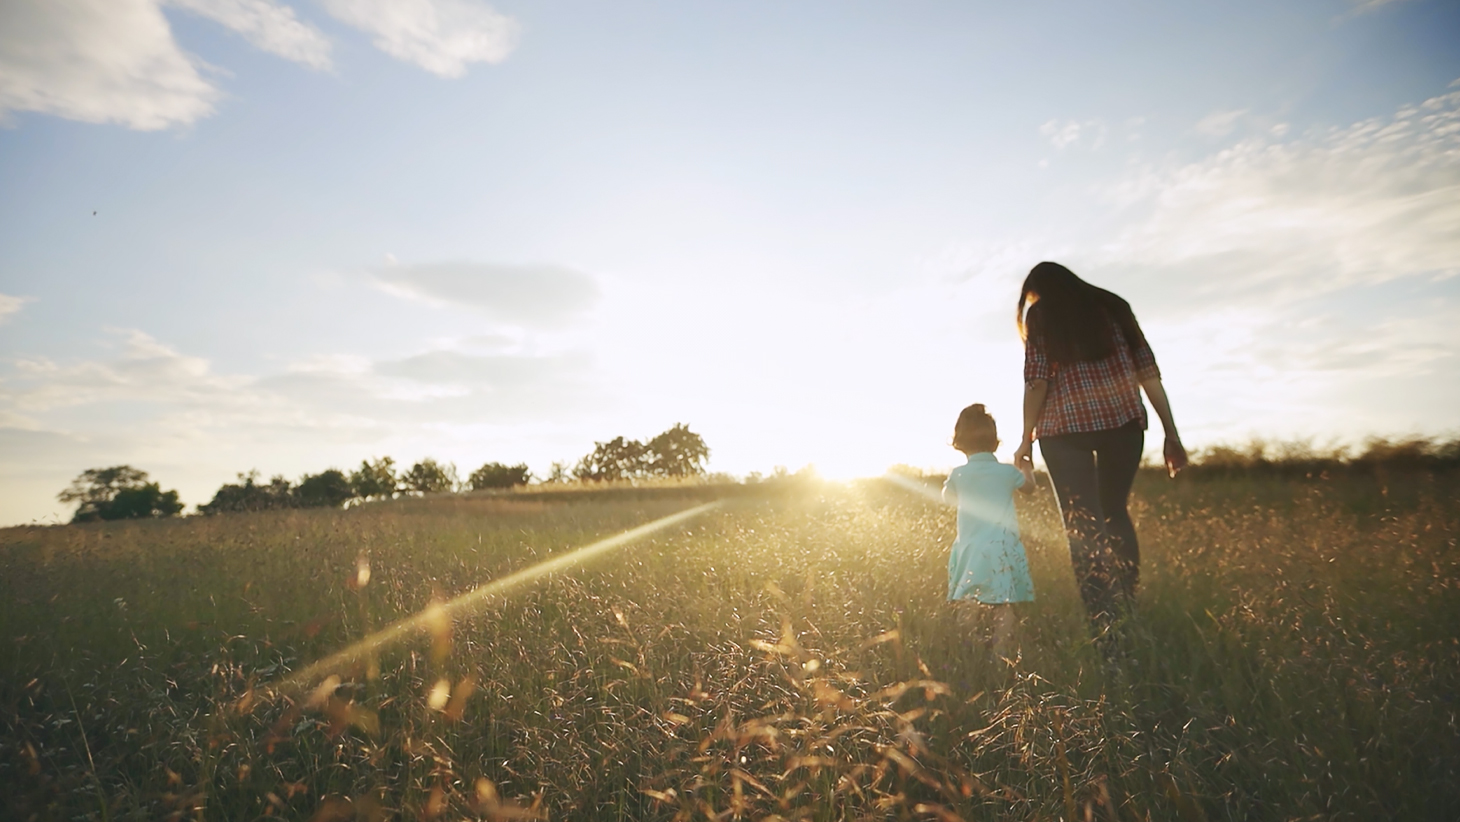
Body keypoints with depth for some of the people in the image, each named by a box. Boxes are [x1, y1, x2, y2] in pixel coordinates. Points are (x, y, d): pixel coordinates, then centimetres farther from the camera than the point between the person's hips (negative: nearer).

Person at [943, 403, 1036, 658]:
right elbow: (1029, 487, 23)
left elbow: (948, 498, 16)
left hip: (971, 548, -1)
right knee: (1003, 606, 5)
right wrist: (1027, 470, 44)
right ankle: (1000, 651, 4)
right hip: (1003, 548, 1)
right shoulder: (1008, 472, 0)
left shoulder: (958, 475, -4)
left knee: (969, 606, 4)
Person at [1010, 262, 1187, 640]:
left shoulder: (1041, 315, 7)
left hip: (1065, 427, -4)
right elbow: (1148, 371, 10)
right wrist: (1171, 434, 10)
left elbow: (1037, 381, -4)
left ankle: (1105, 624, -3)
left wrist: (1027, 438, 2)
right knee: (1115, 514, 19)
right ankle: (1129, 610, 15)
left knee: (1083, 526, 1)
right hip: (1123, 421, 4)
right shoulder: (1113, 306, 17)